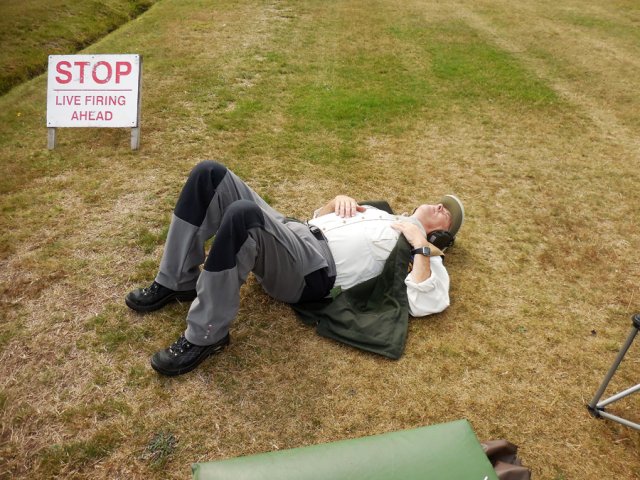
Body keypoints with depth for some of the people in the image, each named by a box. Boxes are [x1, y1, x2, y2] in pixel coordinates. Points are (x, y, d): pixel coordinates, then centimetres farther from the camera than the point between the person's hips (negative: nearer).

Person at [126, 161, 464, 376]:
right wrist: (338, 200, 15)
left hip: (311, 272, -7)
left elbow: (424, 303, -10)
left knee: (243, 213, -38)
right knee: (209, 174, -8)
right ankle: (178, 283, -1)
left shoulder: (420, 250, 10)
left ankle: (204, 337, -23)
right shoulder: (381, 213, 31)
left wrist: (419, 243, -8)